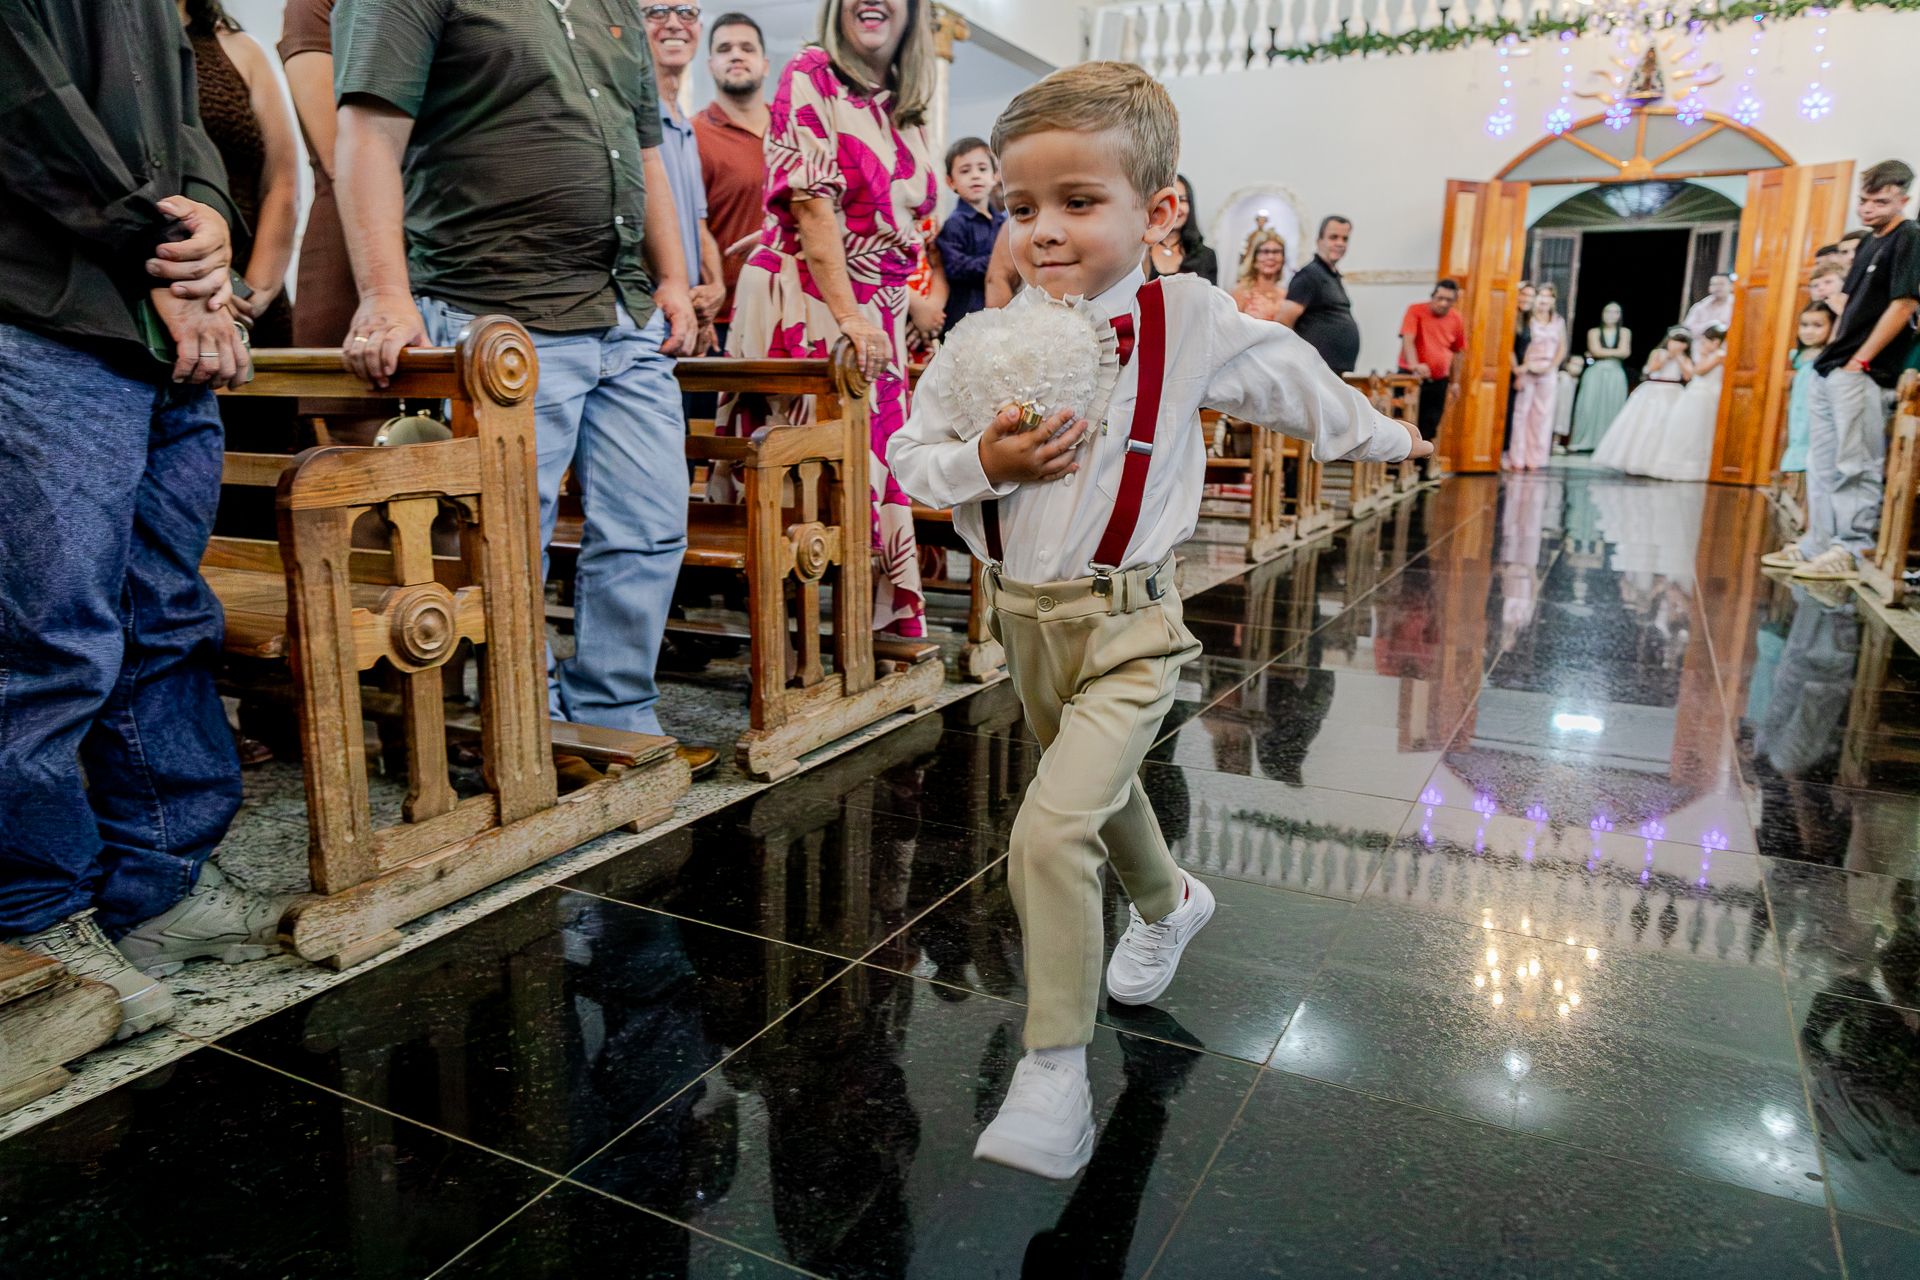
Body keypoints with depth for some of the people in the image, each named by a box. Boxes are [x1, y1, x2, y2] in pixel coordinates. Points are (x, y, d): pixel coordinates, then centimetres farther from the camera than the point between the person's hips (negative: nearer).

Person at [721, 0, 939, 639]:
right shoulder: (810, 75, -3)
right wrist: (848, 316, -21)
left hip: (879, 315, 7)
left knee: (876, 471, 5)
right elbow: (813, 203, -13)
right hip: (808, 304, -7)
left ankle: (891, 631, 11)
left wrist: (905, 310, 14)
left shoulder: (905, 108, 17)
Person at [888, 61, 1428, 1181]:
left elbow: (1294, 382, 6)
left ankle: (1056, 1068, -3)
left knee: (1052, 831, -19)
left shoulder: (1189, 324, -11)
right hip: (1023, 618, 5)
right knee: (1102, 790, 26)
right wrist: (983, 463, -19)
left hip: (1126, 624, -5)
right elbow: (911, 454, 2)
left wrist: (1379, 436, 22)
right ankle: (1168, 901, 57)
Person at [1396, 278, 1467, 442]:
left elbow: (1456, 352, 14)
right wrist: (1414, 365, -36)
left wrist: (1453, 382, 15)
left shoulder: (1456, 320, 5)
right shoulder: (1416, 311, -8)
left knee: (1427, 429, 5)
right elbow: (1408, 340, -20)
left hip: (1439, 382, 4)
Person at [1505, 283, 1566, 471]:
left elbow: (1562, 349, 10)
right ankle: (1517, 459, -1)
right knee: (1522, 412, -4)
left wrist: (1550, 367, -5)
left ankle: (1535, 459, 7)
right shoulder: (1527, 319, 0)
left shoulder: (1558, 322, 12)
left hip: (1548, 373, 3)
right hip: (1526, 371, -3)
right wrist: (1523, 367, -18)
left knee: (1543, 414, 2)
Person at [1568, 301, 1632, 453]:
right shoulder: (1594, 332, 5)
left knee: (1612, 408, 1)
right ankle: (1583, 442, -2)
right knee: (1590, 406, -5)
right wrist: (1615, 352, -2)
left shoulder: (1625, 332, 7)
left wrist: (1603, 352, -4)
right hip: (1596, 373, -1)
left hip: (1616, 375, 1)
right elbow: (1596, 351, -7)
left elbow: (1625, 352, -5)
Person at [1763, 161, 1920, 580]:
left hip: (1862, 373, -9)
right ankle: (1817, 544, 17)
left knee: (1856, 465, -7)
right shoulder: (1868, 243, 18)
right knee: (1823, 463, 11)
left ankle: (1851, 551, -4)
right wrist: (1830, 351, 14)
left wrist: (1860, 360, -15)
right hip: (1829, 370, 9)